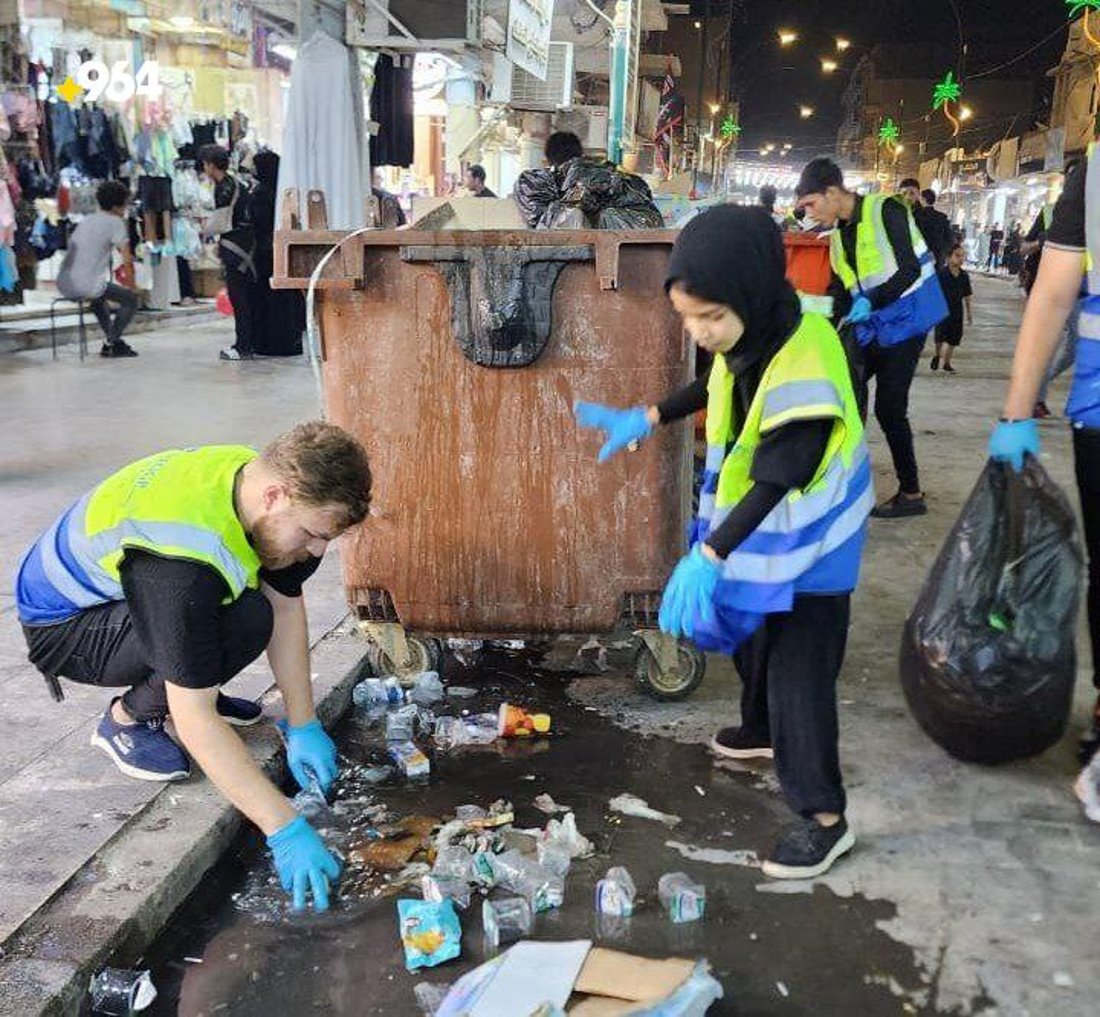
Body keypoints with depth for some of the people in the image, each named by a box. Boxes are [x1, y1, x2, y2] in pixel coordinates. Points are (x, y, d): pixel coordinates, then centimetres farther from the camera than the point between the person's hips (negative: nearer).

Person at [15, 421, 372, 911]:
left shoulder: (257, 476, -16)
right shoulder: (182, 559, -41)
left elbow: (286, 606, -6)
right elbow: (194, 722, -40)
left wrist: (303, 727, -9)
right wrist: (285, 830, -38)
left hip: (120, 591, 8)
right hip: (63, 627, -8)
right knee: (243, 622, -31)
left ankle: (191, 682, 8)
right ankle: (127, 719, -7)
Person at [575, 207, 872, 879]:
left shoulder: (804, 367, -34)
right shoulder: (751, 336, -7)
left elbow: (775, 481, -32)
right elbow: (717, 388, 15)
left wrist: (709, 556, -34)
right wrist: (645, 420, 11)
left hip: (808, 542, -9)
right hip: (758, 530, 9)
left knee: (798, 670, -5)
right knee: (751, 637, 25)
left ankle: (825, 816, 7)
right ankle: (765, 730, 50)